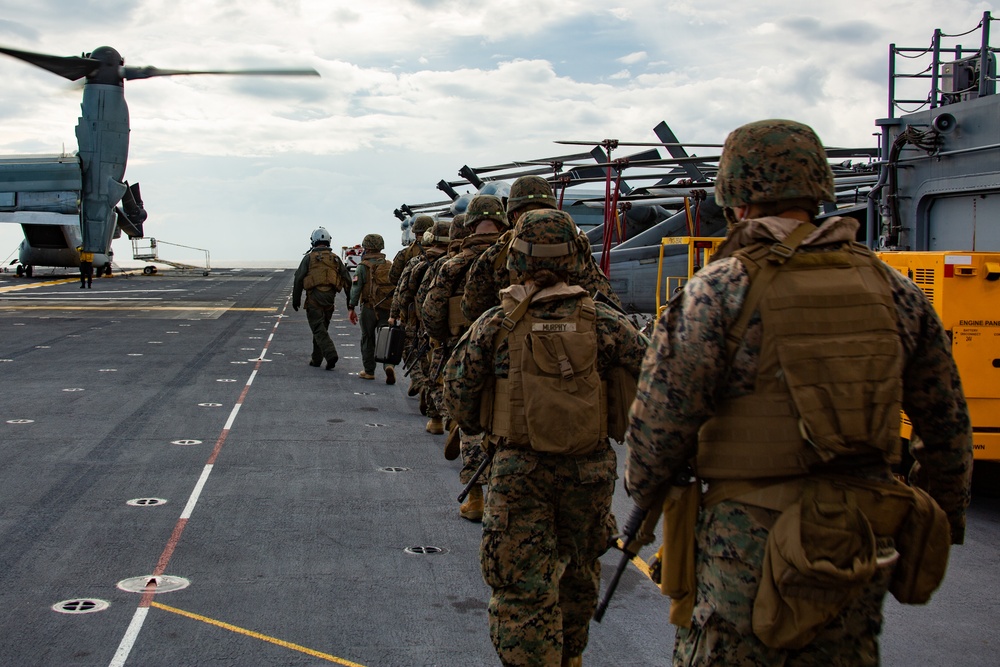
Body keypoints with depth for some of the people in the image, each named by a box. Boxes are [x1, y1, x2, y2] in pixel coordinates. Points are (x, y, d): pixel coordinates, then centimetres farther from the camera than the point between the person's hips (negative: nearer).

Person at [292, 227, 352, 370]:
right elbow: (347, 279, 9)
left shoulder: (309, 257, 0)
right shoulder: (335, 258, 10)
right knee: (322, 327, 16)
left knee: (318, 328, -5)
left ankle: (331, 354, -24)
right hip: (330, 298, 4)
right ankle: (316, 359, 22)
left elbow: (298, 279, -3)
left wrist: (296, 299, 5)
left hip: (314, 297, -4)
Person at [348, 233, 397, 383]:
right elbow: (397, 287, 8)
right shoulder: (389, 266, 8)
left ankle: (369, 371, 18)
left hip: (369, 308, -2)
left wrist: (351, 308, -6)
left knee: (367, 339, 11)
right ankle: (389, 365, -23)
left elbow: (356, 288, -9)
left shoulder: (363, 267, -4)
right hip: (388, 309, 3)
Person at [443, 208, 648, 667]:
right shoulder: (601, 320, -5)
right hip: (588, 469, 2)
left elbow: (457, 392, -3)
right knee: (579, 571, 24)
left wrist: (476, 429, 16)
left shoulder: (495, 324, -6)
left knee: (523, 587, 3)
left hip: (519, 470, -2)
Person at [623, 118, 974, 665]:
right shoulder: (893, 290, 5)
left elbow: (662, 418, -10)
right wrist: (947, 517, 25)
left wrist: (645, 493, 9)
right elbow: (946, 422, 12)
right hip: (864, 545, 5)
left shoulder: (717, 292, -11)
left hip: (751, 543, -5)